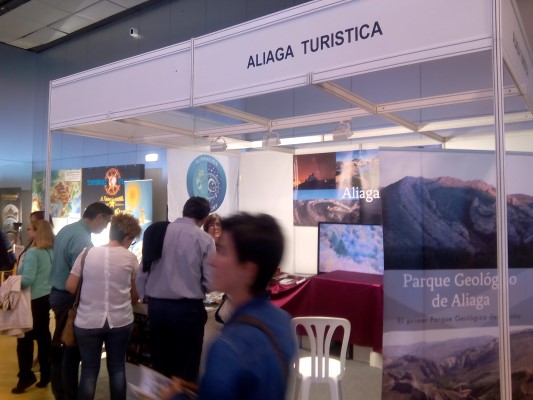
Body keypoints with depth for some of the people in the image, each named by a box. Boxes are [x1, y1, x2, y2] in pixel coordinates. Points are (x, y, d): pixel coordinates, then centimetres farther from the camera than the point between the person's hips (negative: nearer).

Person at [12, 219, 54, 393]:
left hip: (33, 300, -8)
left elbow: (27, 280, -24)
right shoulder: (52, 252, 6)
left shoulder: (33, 252, -17)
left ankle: (26, 377, 13)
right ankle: (46, 374, 22)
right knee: (43, 336, 14)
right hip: (47, 298, 8)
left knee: (25, 338, 5)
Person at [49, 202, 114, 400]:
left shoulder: (66, 229, 6)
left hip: (57, 293, 10)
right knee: (71, 350, 3)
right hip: (69, 297, -10)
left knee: (59, 345, 20)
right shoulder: (83, 239, -24)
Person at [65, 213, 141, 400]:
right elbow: (135, 295, 3)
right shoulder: (130, 258, -5)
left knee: (89, 370, 14)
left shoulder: (87, 253, -3)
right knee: (117, 368, 15)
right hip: (120, 321, 0)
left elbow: (70, 287, 0)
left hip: (88, 322, 1)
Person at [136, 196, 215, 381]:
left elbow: (143, 271, 5)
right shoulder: (205, 239, -8)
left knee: (159, 366, 19)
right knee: (185, 369, 11)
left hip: (156, 306, 4)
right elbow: (210, 283, -8)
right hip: (188, 308, -4)